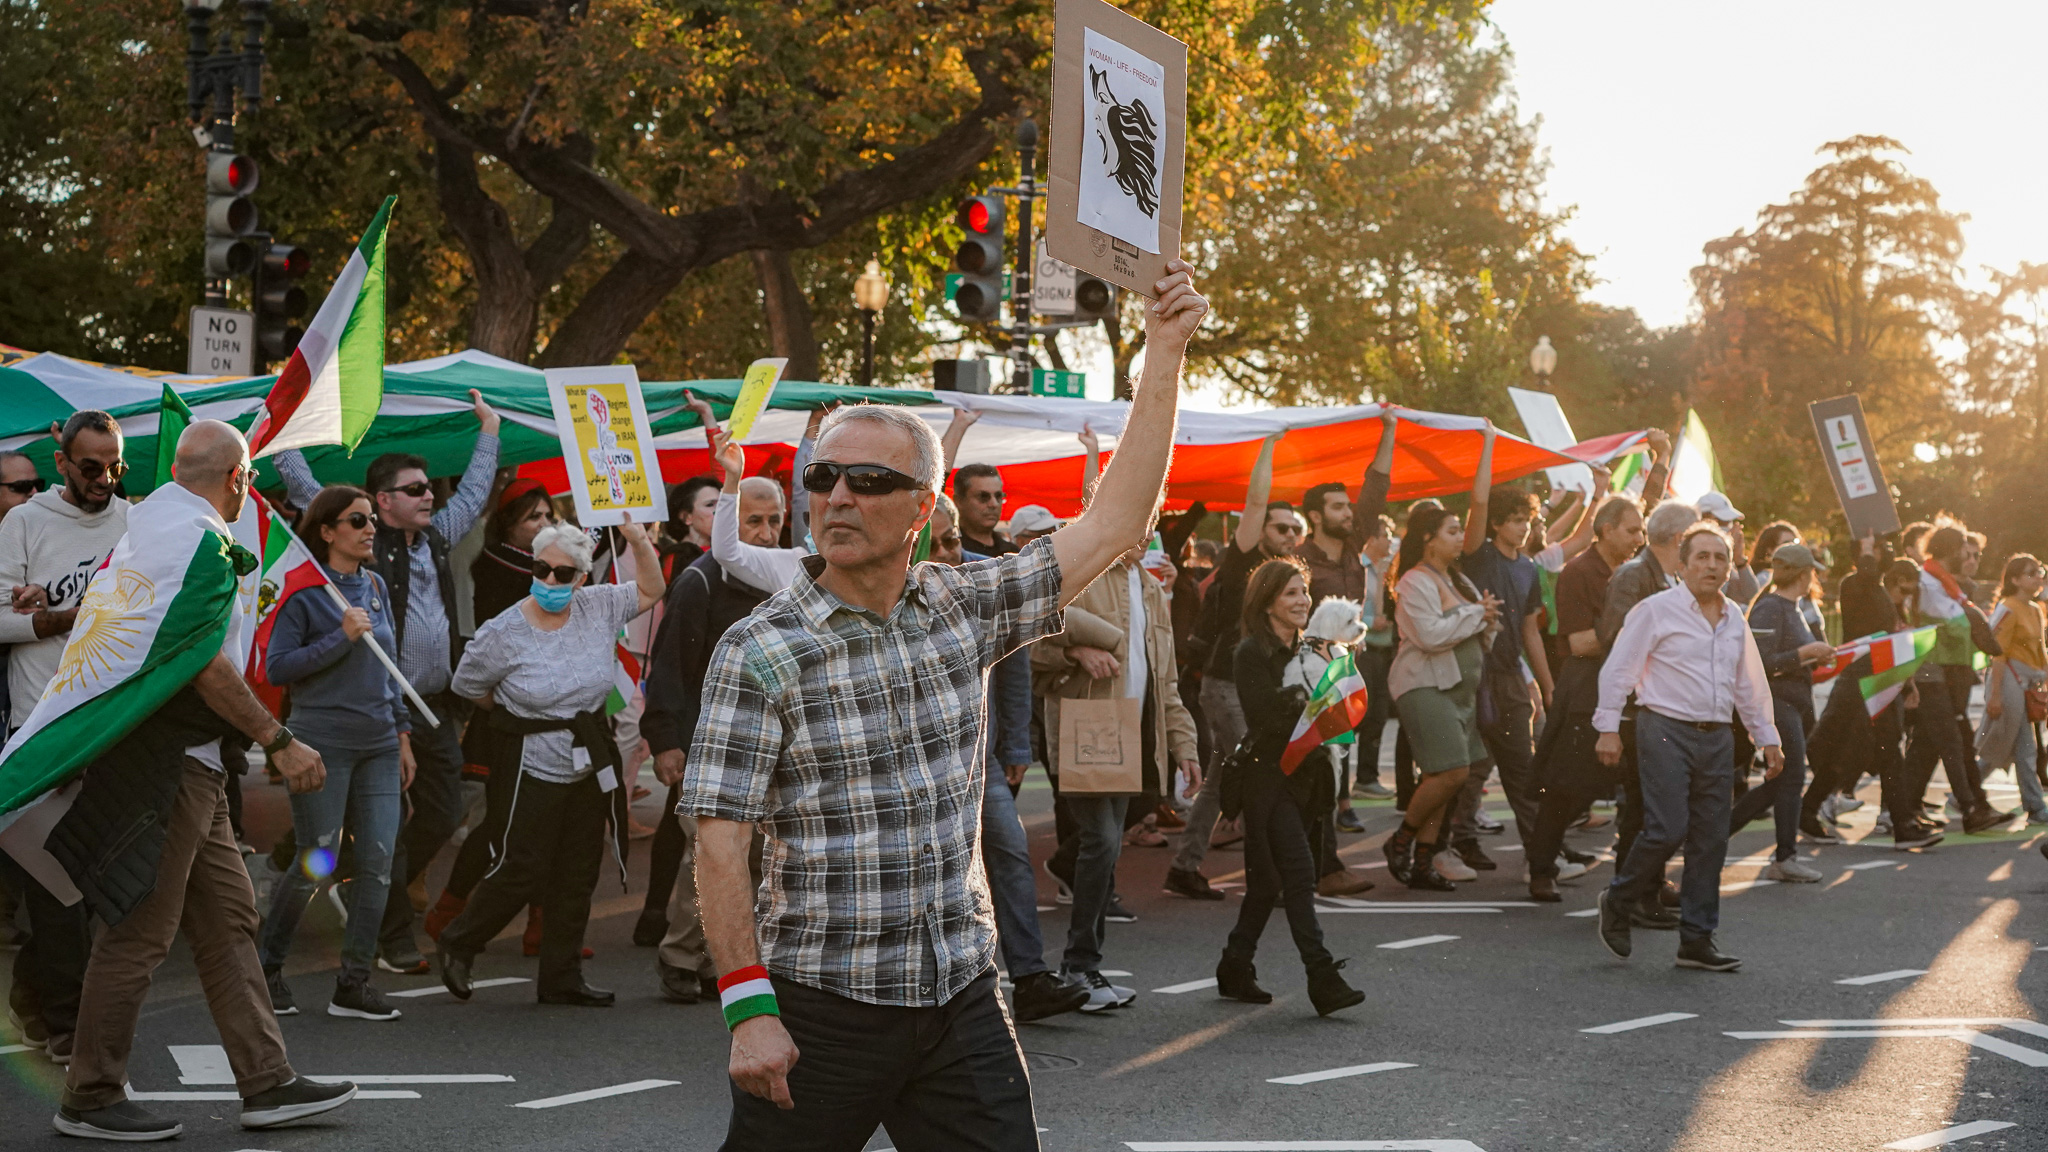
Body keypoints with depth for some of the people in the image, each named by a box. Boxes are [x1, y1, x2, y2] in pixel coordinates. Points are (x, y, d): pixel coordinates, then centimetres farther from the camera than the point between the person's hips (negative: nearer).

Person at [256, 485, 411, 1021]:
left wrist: (402, 734, 17)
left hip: (377, 745, 6)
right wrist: (341, 638, -17)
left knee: (377, 862, -1)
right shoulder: (305, 591, -7)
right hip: (324, 744, -6)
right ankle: (267, 966, 18)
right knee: (316, 865, -2)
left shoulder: (376, 587, 12)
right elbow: (275, 668, -12)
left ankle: (354, 984, 6)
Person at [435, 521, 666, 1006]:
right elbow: (467, 687, 2)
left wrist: (639, 541, -5)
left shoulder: (598, 608, 0)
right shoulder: (503, 633, -12)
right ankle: (458, 944, 16)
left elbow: (651, 590, 12)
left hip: (590, 765, 5)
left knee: (579, 873, 7)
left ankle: (561, 978, 16)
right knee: (522, 870, -6)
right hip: (534, 769, -5)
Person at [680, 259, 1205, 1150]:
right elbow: (720, 843, -11)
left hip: (960, 995, 4)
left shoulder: (964, 609, 6)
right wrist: (748, 1008, -18)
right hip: (821, 1004, -4)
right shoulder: (759, 652, -8)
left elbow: (1113, 527, 8)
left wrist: (1162, 354, 4)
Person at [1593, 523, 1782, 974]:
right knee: (1668, 829, -15)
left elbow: (1749, 684, 24)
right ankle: (1618, 904, 9)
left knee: (1711, 840, 3)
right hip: (1666, 730, -6)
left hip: (1716, 738, 6)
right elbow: (1618, 668, -4)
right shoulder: (1657, 610, -4)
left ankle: (1697, 940, 9)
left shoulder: (1734, 619, 15)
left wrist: (1767, 738, 23)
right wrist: (1608, 728, -10)